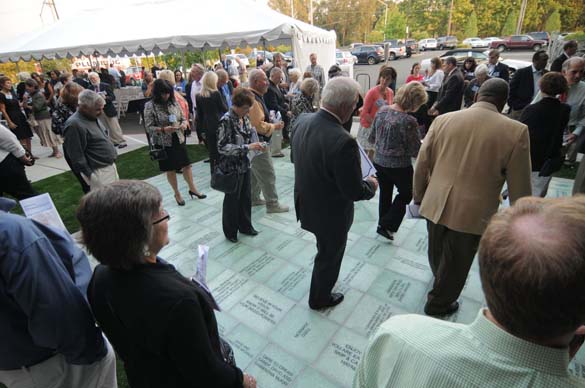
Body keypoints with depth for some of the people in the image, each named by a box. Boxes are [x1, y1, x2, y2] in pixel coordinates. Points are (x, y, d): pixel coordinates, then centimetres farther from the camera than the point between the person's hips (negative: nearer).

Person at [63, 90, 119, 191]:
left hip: (110, 166, 9)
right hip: (99, 173, -9)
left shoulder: (92, 117, 8)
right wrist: (90, 177, -16)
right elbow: (77, 157, -20)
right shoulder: (74, 125, -20)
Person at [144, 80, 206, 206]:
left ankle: (192, 189, 29)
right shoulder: (150, 106, -10)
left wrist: (184, 124, -13)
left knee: (186, 165, 10)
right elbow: (149, 127, -12)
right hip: (163, 143, -3)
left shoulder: (174, 102, 2)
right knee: (170, 169, 9)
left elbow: (183, 118, 10)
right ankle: (177, 194, 27)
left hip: (179, 140, 4)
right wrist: (164, 129, -26)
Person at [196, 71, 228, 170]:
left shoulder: (198, 96, 2)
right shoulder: (216, 93, -12)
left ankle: (213, 172, 14)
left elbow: (199, 113, 7)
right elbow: (224, 108, -5)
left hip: (207, 126, 4)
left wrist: (201, 127, 13)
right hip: (218, 124, -4)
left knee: (211, 150, 9)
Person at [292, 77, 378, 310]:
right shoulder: (343, 142, -35)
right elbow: (355, 192, -26)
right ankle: (319, 298, 46)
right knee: (329, 255, 20)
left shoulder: (301, 121, -11)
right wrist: (371, 185, -5)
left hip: (306, 204, 8)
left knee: (325, 250, 33)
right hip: (331, 214, -8)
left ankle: (320, 289, 58)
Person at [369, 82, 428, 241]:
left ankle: (383, 224, 36)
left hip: (379, 161, 6)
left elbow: (372, 138, 5)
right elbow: (416, 151, -15)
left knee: (385, 194, 22)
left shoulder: (381, 110, -5)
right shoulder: (408, 121, -24)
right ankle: (387, 225, 17)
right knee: (405, 194, 18)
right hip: (399, 166, -6)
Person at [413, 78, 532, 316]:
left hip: (436, 204, 4)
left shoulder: (443, 120, -4)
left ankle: (440, 281, 58)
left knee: (437, 253, 28)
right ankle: (438, 304, 40)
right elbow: (520, 188, -7)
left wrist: (418, 196, 16)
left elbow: (422, 164, 2)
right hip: (473, 212, -3)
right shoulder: (516, 131, -12)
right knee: (456, 262, 18)